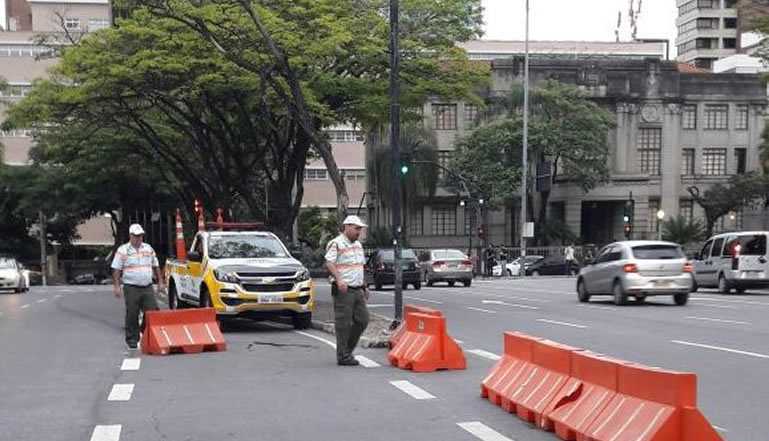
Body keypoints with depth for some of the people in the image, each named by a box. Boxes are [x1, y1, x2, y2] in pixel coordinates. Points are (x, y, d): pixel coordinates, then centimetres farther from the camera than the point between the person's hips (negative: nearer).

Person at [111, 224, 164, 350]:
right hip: (131, 288, -3)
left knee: (153, 312, -2)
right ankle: (132, 340, 9)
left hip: (148, 287, 3)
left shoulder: (148, 248, 12)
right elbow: (116, 270, -2)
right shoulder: (122, 250, 0)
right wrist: (117, 286, -9)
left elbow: (156, 266, 19)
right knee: (132, 315, -1)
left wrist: (160, 281, 13)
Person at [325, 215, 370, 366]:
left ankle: (347, 349, 21)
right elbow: (329, 263, -21)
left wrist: (364, 286, 23)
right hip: (343, 290, -9)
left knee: (362, 320, 8)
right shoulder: (336, 244, -10)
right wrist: (339, 280, -34)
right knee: (343, 324, -4)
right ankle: (343, 356, 1)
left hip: (357, 290, 9)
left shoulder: (358, 245, 18)